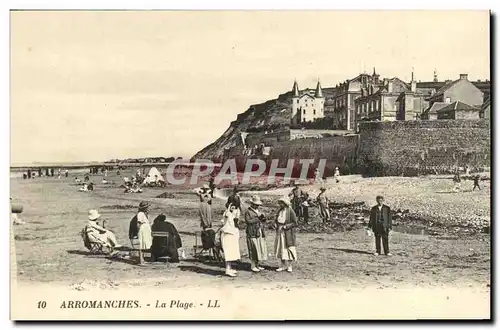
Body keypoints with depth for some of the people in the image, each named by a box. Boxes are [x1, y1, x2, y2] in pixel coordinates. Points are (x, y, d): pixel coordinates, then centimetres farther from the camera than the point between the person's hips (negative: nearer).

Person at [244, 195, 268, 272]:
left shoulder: (258, 211, 18)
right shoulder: (248, 211, -5)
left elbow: (262, 221, 19)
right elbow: (248, 221, -16)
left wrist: (263, 218, -4)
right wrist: (257, 219, -19)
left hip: (260, 232, 8)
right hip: (252, 233, -8)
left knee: (260, 248, 7)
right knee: (254, 249, -8)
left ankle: (257, 265, 16)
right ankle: (253, 266, -1)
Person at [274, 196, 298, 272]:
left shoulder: (290, 211, -12)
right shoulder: (280, 211, 8)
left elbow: (295, 223, -12)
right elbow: (277, 220, 21)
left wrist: (286, 226, -20)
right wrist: (277, 225, 0)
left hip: (288, 233, -6)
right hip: (280, 232, 6)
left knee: (289, 248, 2)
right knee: (280, 248, 7)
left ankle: (289, 265, 13)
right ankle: (283, 265, 16)